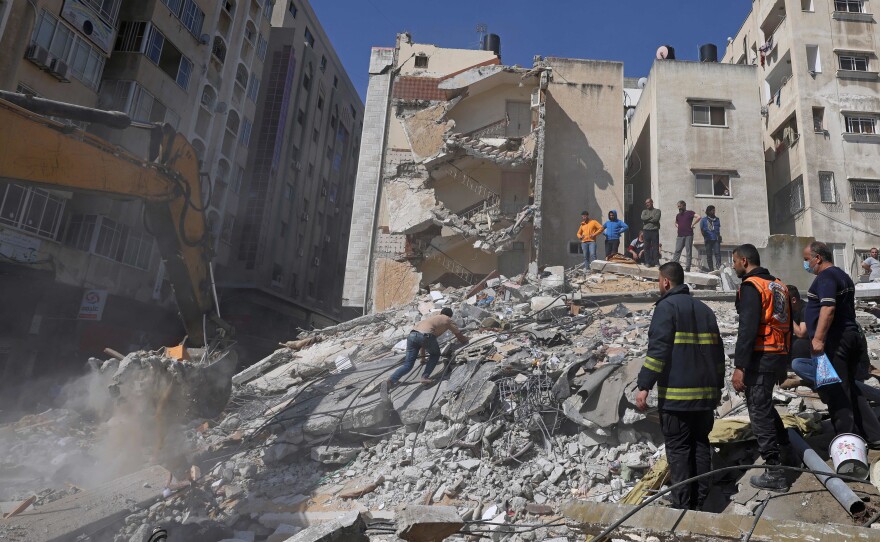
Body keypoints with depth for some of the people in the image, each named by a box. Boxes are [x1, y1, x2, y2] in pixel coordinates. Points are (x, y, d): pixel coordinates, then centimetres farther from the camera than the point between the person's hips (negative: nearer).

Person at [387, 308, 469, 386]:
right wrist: (466, 339, 54)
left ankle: (391, 380, -11)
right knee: (435, 355, 23)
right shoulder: (448, 320, 23)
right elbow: (459, 335, 31)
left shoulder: (432, 317, 39)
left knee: (408, 365, 8)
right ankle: (425, 377, 9)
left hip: (412, 335, 5)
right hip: (425, 335, -5)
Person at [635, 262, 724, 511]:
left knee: (678, 448, 0)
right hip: (706, 393, 7)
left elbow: (657, 350, -18)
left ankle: (683, 505, 3)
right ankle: (700, 502, 21)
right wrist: (717, 385, 26)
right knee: (700, 444, 15)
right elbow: (718, 351, 19)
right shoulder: (704, 309, 16)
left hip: (676, 393, -7)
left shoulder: (667, 306, -8)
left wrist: (644, 386, -17)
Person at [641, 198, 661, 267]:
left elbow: (656, 219, -10)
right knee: (647, 247, 2)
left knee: (656, 247, -2)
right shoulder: (644, 211, 15)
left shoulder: (657, 211, 6)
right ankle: (647, 262, 7)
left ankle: (656, 262, 1)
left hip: (655, 231, -2)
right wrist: (651, 217, -7)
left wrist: (647, 219, -3)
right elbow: (643, 218, -5)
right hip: (646, 231, 3)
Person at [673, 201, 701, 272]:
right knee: (677, 251, 1)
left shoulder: (689, 213, -1)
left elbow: (698, 217, -15)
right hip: (680, 236, 5)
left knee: (689, 251, 0)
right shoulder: (678, 215, 17)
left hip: (688, 235, -5)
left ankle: (687, 267, 1)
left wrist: (692, 225, -13)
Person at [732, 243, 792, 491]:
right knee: (763, 404, 26)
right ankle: (784, 446, 36)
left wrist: (739, 366, -21)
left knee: (760, 412, -1)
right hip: (779, 357, 9)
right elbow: (788, 326, 19)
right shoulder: (779, 285, 15)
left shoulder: (751, 286, -13)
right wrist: (784, 363, 26)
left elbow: (747, 329, -22)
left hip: (760, 359, -9)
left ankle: (775, 473, 4)